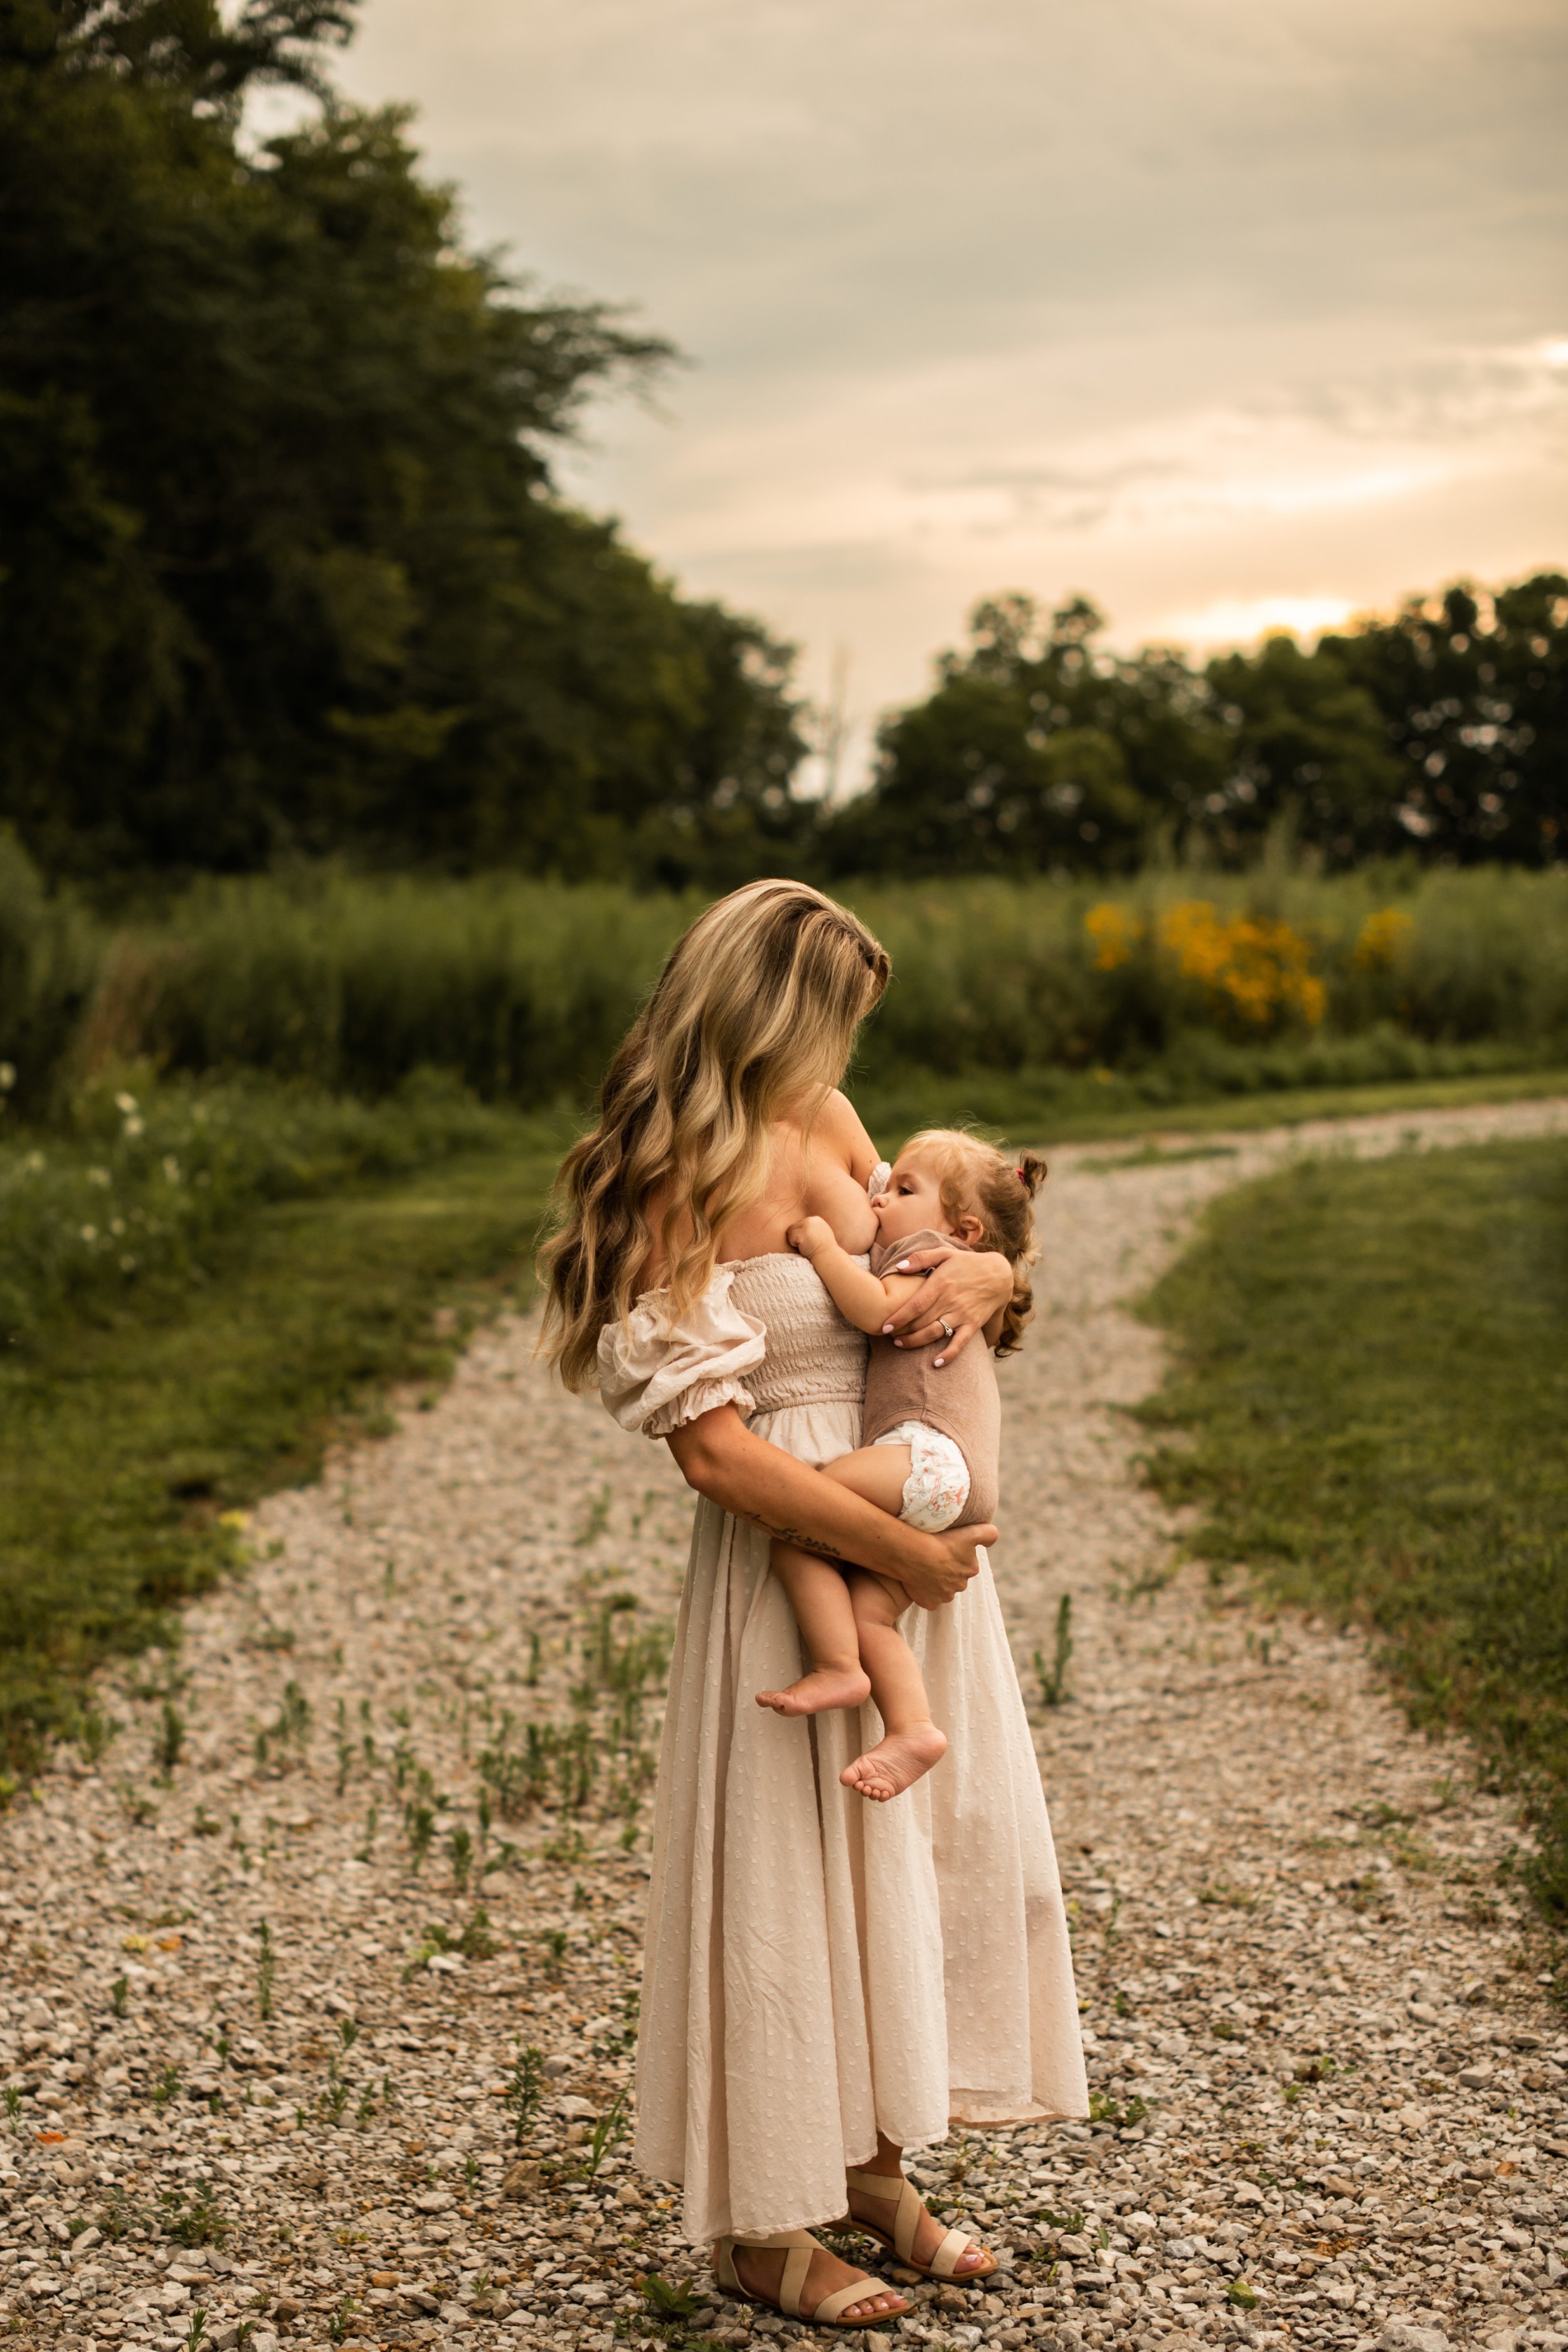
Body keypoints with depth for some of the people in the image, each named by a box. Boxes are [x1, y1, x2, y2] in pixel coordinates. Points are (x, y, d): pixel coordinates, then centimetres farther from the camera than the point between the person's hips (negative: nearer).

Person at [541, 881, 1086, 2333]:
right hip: (793, 1559, -8)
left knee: (949, 1838, 14)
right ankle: (760, 2222, 21)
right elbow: (715, 1449, -21)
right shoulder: (675, 1192, -18)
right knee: (792, 1870, 3)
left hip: (922, 1531, 8)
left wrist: (984, 1271, -5)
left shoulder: (822, 1124, 6)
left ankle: (869, 2164, 31)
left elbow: (936, 1256, 19)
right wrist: (902, 1552, -19)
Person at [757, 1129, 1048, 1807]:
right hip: (962, 1490, 10)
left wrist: (824, 1247, -2)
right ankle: (911, 1729, -16)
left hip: (929, 1454, -10)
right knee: (868, 1611, -2)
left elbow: (876, 1310, -12)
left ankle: (838, 1668, -17)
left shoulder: (929, 1253, 7)